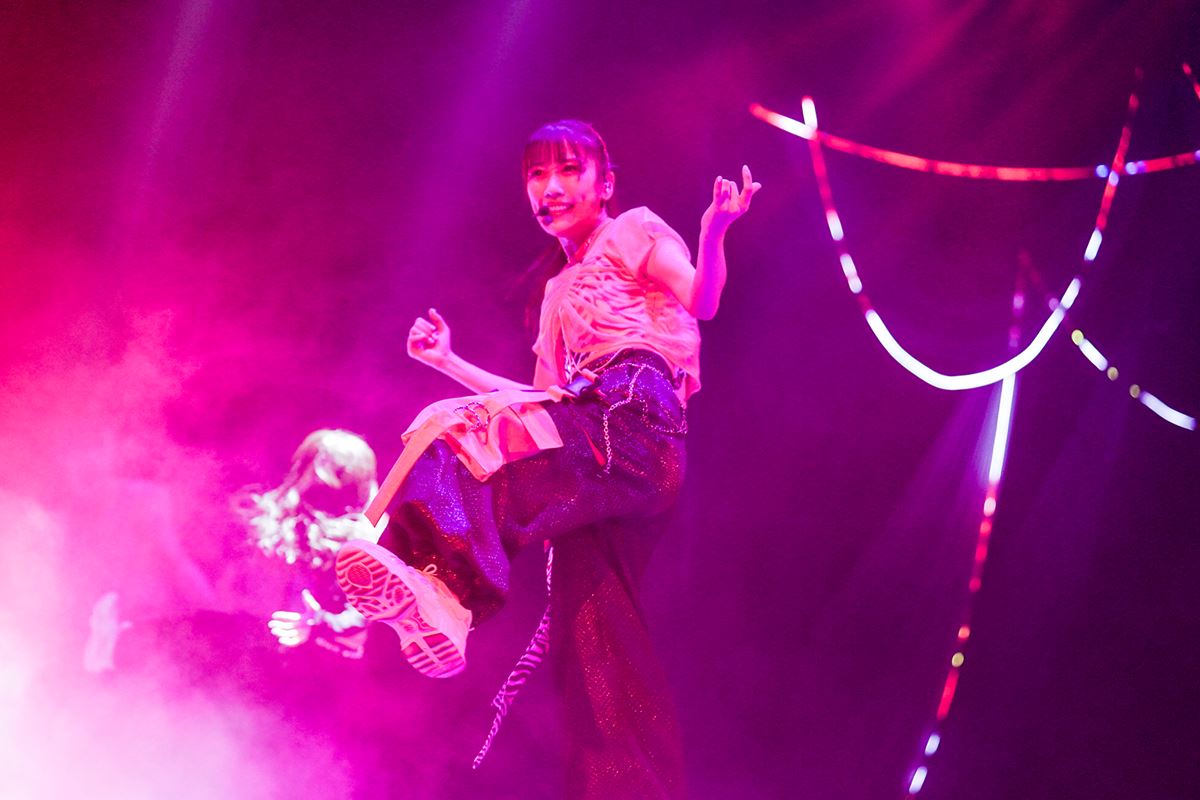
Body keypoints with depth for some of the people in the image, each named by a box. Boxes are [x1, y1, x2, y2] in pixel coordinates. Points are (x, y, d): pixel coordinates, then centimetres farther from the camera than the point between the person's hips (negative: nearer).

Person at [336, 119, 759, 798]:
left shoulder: (635, 232, 13)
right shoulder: (559, 291, 33)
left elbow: (702, 302, -4)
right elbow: (544, 399, 30)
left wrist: (713, 234, -24)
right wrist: (449, 361, 29)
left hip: (636, 421, -7)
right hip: (595, 450, 7)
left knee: (456, 427, -27)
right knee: (598, 637, -5)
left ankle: (441, 586, -45)